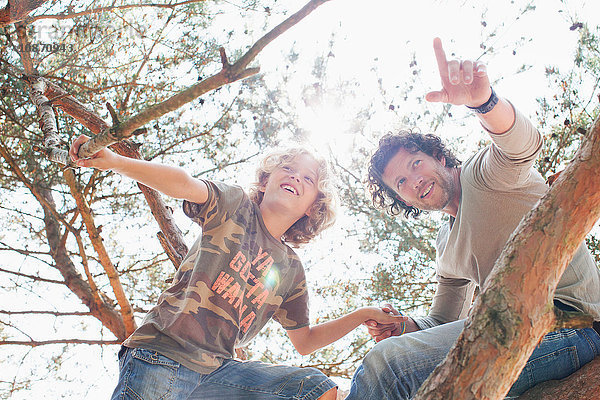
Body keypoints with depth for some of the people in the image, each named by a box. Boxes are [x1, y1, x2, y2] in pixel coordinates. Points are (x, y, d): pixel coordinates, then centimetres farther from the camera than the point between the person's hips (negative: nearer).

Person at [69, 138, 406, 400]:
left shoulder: (291, 270, 17)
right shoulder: (235, 205, 5)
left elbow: (305, 341, 23)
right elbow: (184, 183, -16)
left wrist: (363, 315, 15)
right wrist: (115, 162, -31)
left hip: (217, 371, 5)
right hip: (161, 354, -4)